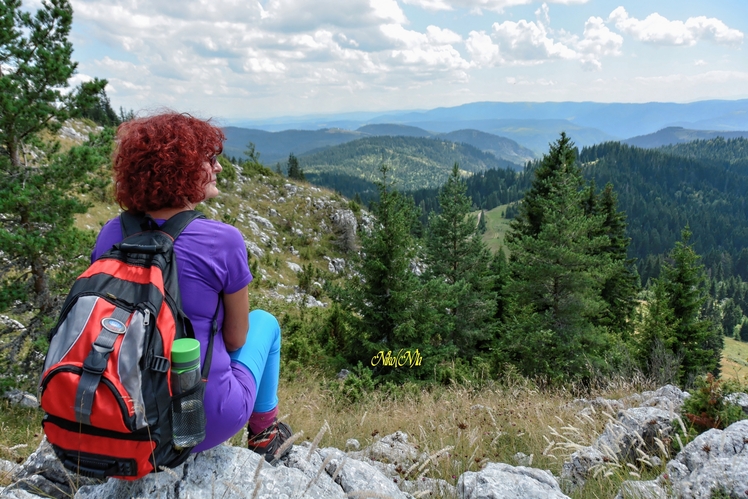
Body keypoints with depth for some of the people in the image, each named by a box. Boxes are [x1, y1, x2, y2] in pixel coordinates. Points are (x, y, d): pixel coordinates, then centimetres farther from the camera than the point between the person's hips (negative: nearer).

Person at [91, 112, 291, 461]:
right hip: (204, 422, -5)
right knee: (264, 321, 22)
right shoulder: (222, 241, -21)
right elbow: (236, 339, -9)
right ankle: (264, 433, 34)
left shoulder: (111, 234, -6)